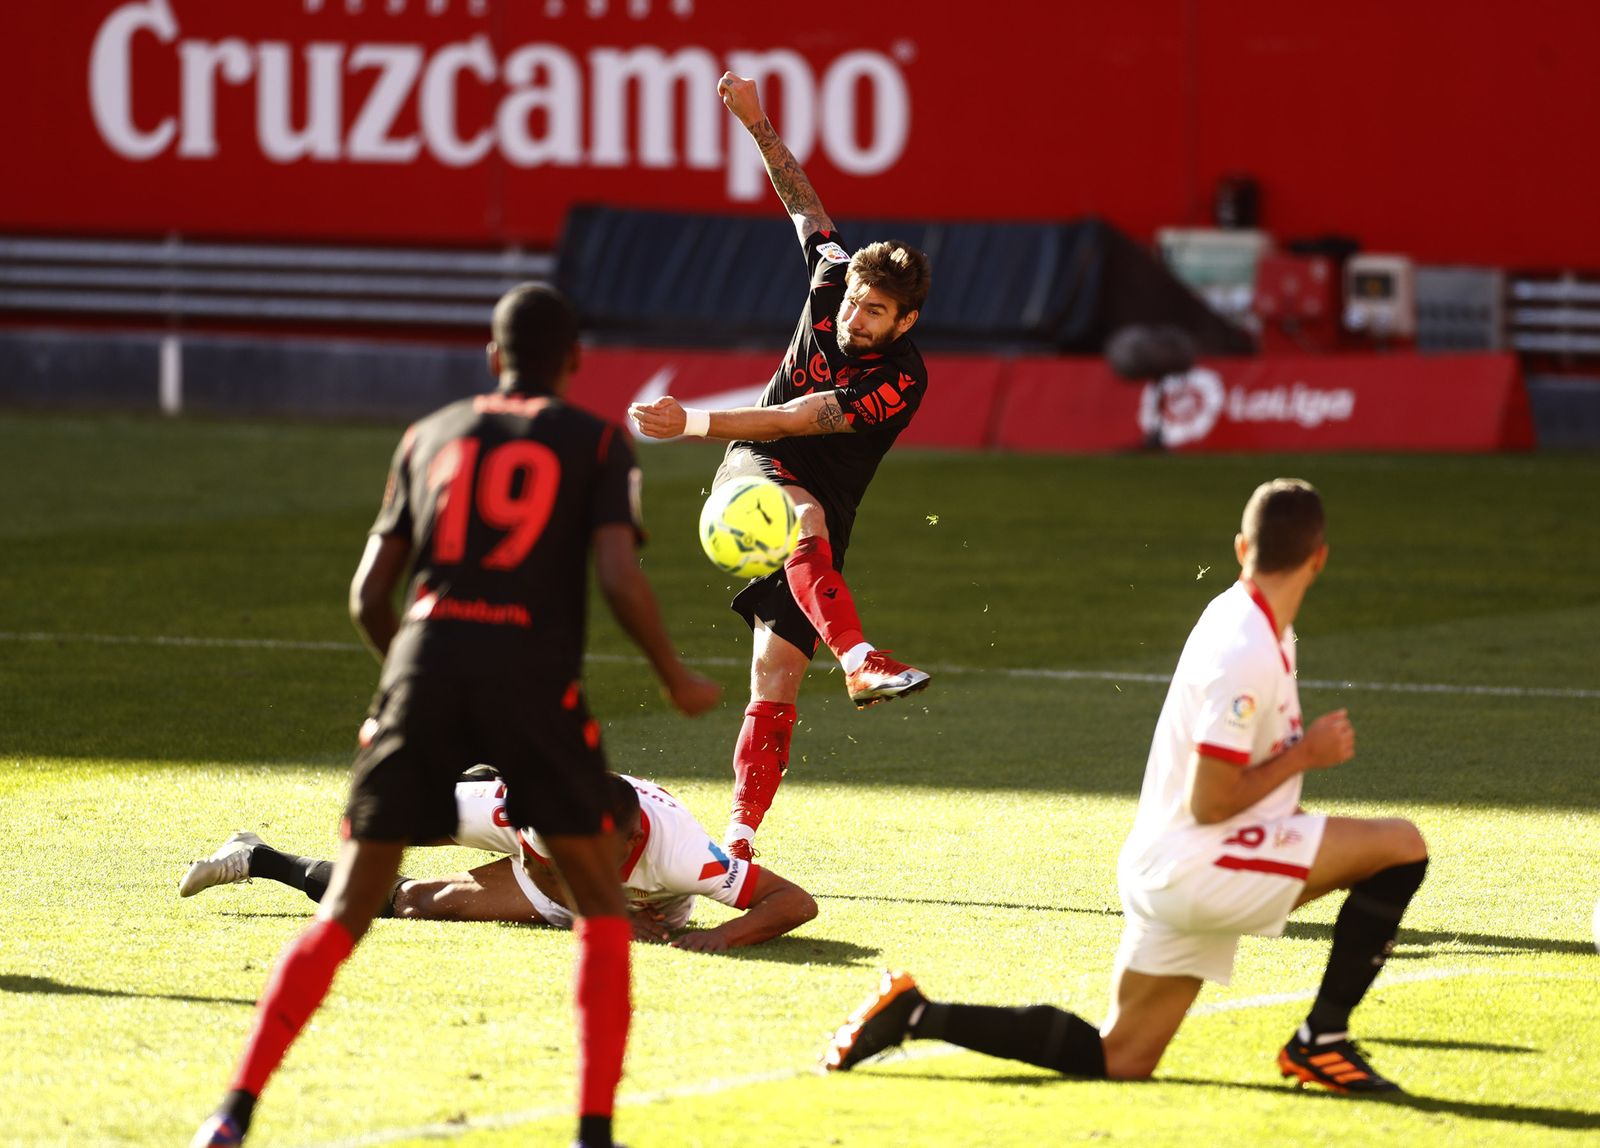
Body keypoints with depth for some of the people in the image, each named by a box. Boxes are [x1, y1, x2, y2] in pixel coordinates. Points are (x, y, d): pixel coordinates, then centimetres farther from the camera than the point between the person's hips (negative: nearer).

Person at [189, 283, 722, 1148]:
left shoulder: (430, 436, 19)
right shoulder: (597, 443, 10)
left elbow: (369, 594, 15)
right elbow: (620, 580, -5)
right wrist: (676, 681, 9)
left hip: (425, 659, 3)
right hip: (534, 672, -3)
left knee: (346, 908, 8)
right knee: (601, 907, 11)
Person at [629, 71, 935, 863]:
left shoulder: (900, 380, -20)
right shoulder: (833, 282, -5)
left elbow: (792, 420, -27)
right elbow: (804, 203, 11)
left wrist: (693, 423, -32)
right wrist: (756, 124, 7)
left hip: (818, 516, -2)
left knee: (775, 678, -9)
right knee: (806, 514, -35)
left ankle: (741, 835, -5)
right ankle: (857, 658, -55)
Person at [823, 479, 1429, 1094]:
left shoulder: (1239, 619, 11)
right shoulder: (1246, 654, -19)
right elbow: (1209, 803, -20)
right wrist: (1303, 754, -12)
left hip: (1166, 873, 10)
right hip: (1199, 865, -10)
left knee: (1119, 1060, 13)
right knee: (1401, 846, -13)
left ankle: (918, 1015, 9)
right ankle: (1321, 1042, -9)